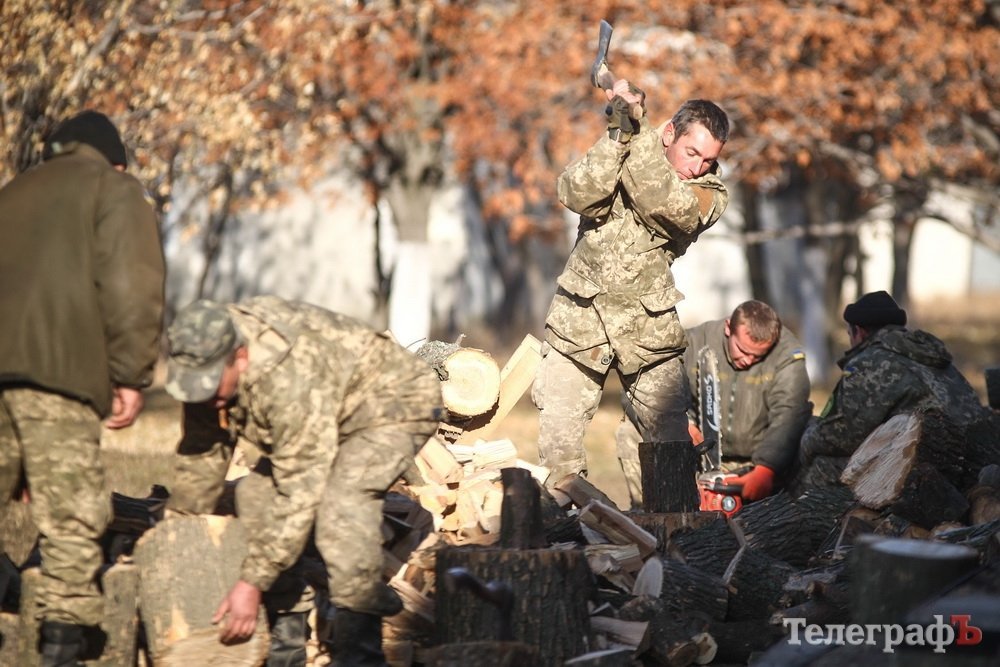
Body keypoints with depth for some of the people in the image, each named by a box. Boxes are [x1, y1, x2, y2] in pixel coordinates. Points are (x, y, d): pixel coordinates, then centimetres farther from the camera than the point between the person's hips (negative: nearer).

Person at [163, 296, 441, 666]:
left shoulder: (290, 377, -40)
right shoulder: (206, 362, -15)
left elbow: (300, 490, -37)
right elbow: (201, 452, 0)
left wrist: (252, 583, -36)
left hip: (395, 402, -9)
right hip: (338, 410, 9)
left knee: (341, 501, -31)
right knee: (256, 493, -1)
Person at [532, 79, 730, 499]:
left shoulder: (710, 195, -4)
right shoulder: (618, 149, -2)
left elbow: (664, 201, -26)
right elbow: (577, 196, -21)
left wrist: (634, 131, -30)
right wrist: (618, 133, -29)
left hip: (648, 328, 0)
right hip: (579, 320, 0)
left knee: (669, 440, -3)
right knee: (558, 443, 2)